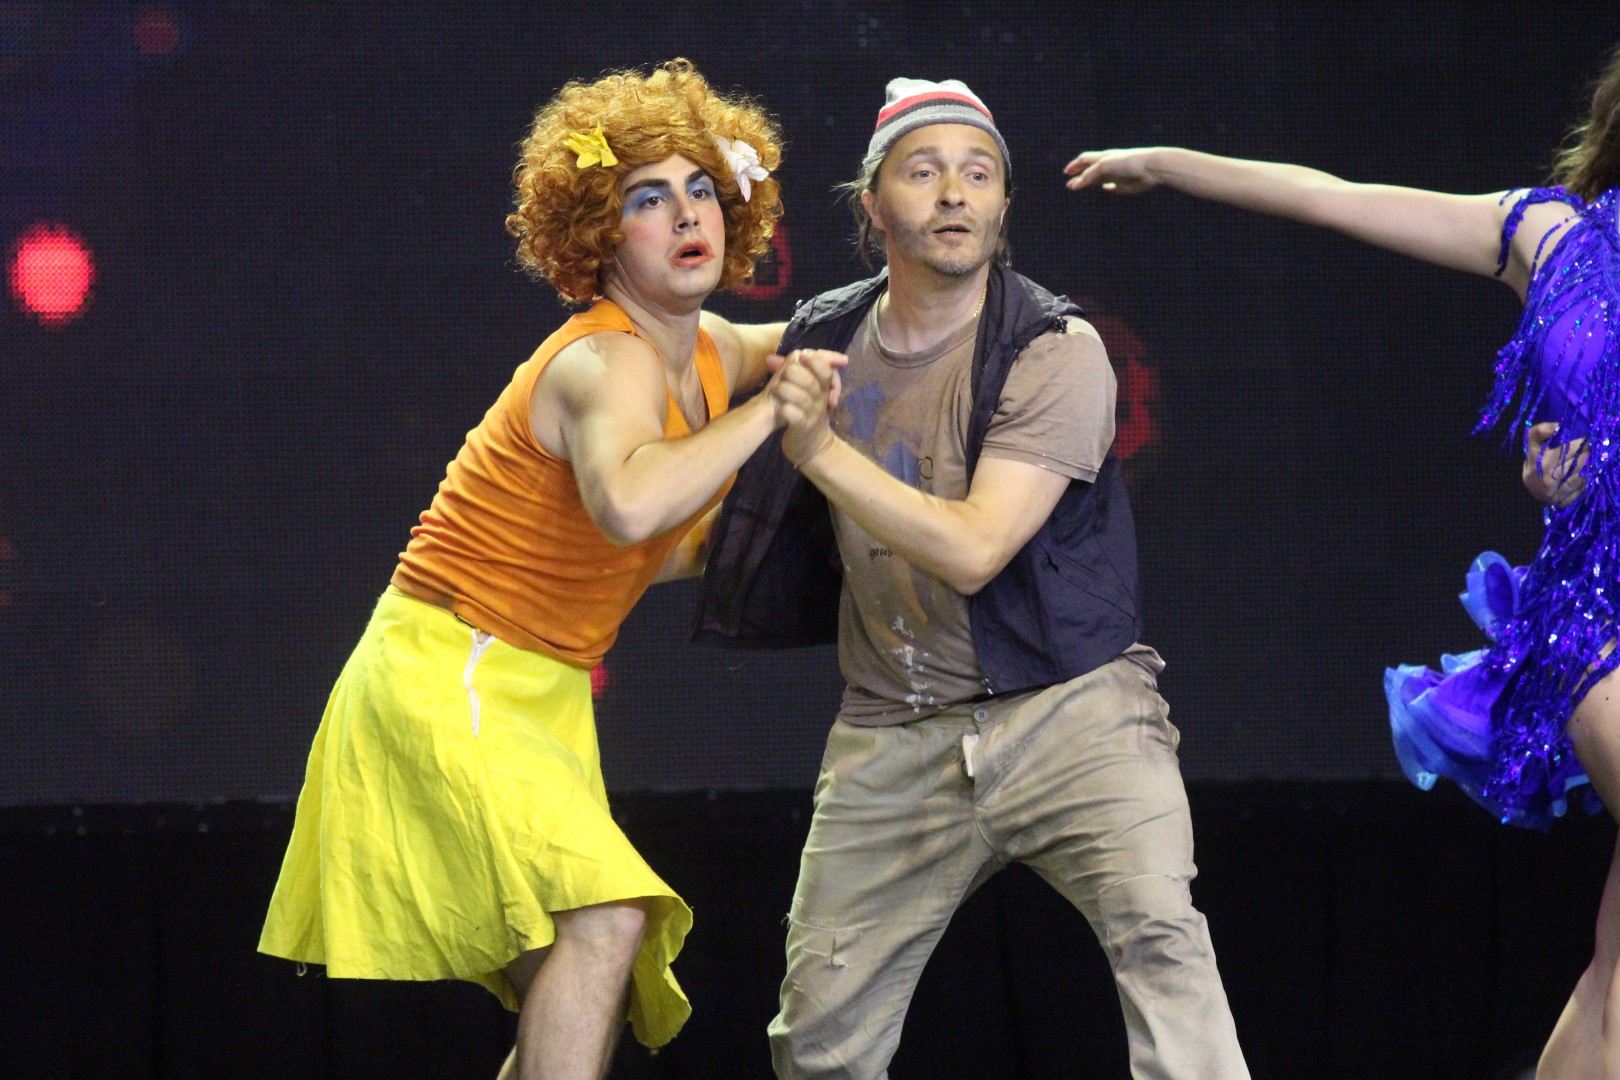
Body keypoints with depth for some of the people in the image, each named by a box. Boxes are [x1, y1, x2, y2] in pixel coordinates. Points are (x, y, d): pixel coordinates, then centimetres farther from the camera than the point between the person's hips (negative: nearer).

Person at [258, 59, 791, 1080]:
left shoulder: (714, 352, 6)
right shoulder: (607, 362, -21)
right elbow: (627, 503, -44)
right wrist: (770, 410, -34)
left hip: (546, 695, 9)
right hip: (448, 679, -9)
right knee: (605, 915, -28)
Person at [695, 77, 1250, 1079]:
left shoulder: (1055, 351, -11)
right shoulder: (826, 340, 6)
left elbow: (972, 549, -20)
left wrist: (823, 449, -21)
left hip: (1065, 706, -5)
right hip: (894, 738, 5)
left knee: (1156, 924, -29)